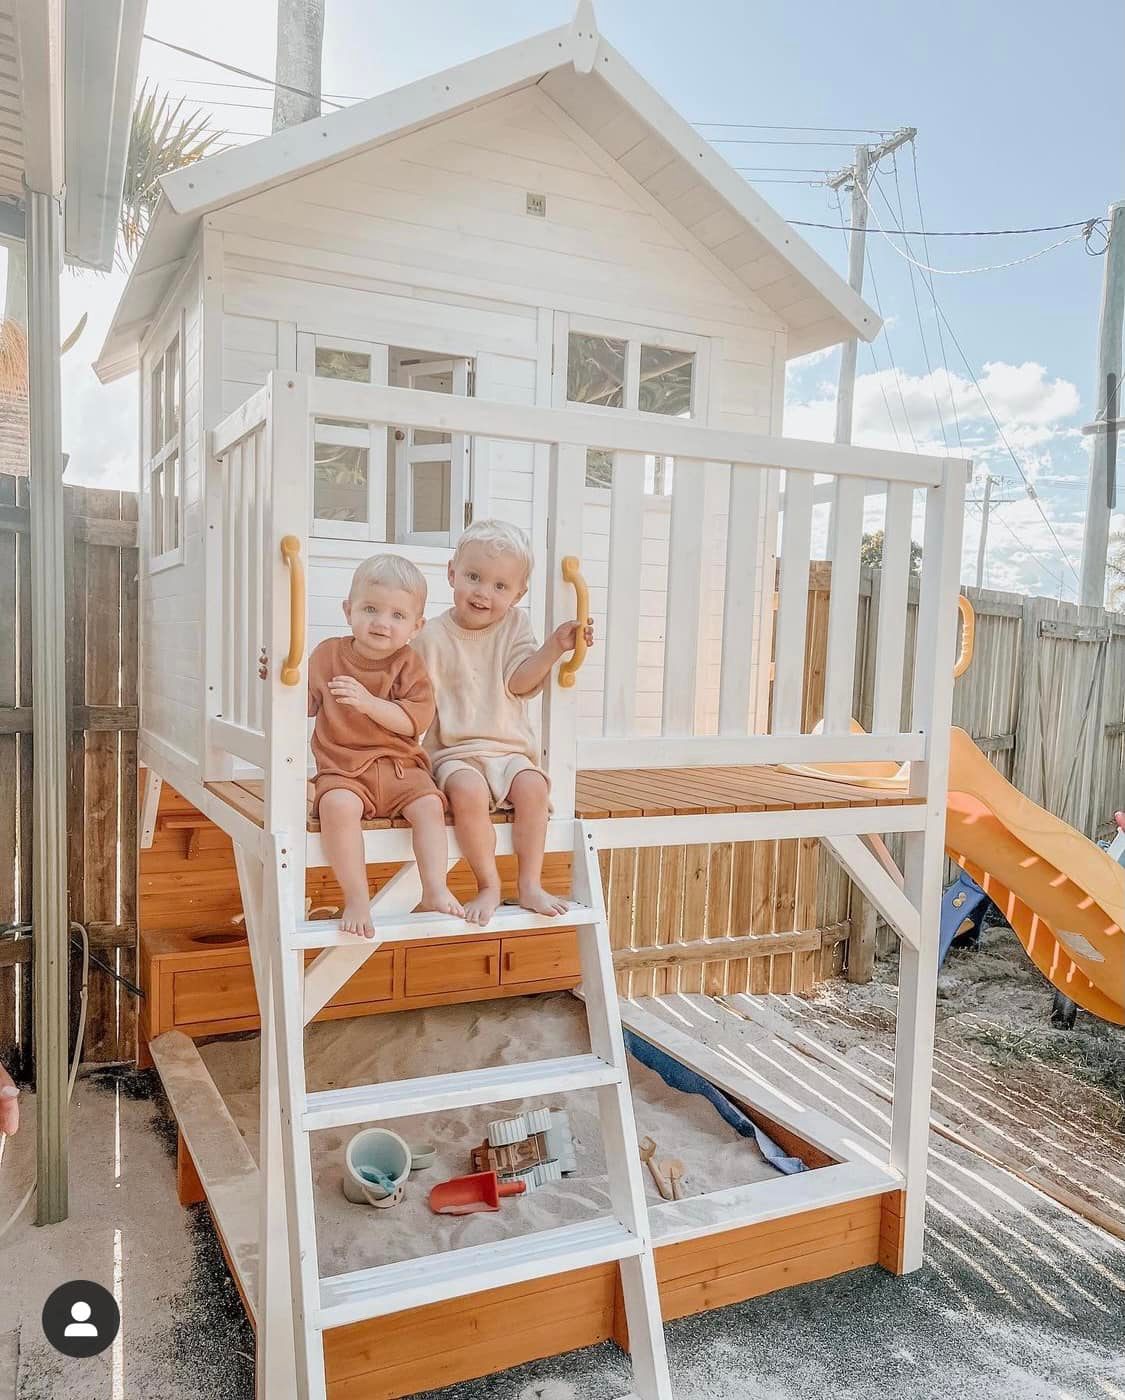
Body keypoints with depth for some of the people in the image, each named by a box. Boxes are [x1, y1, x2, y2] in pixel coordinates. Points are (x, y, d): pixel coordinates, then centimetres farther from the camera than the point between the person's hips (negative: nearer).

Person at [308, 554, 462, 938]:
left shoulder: (409, 665, 2)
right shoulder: (328, 654, 7)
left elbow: (416, 720, -11)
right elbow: (303, 703, 12)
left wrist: (369, 702, -23)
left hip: (400, 768, 1)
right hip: (342, 769, 0)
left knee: (429, 805, -26)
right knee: (338, 805, -32)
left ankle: (435, 889, -15)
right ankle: (356, 898, -24)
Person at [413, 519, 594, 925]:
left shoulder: (515, 625, 7)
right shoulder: (433, 637, -1)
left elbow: (519, 682, -6)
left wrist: (554, 648, -20)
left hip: (508, 749, 3)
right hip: (453, 751, -3)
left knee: (533, 785, -26)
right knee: (469, 791, -33)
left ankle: (530, 884, -12)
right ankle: (488, 886, -15)